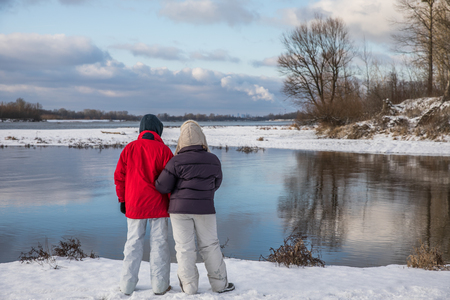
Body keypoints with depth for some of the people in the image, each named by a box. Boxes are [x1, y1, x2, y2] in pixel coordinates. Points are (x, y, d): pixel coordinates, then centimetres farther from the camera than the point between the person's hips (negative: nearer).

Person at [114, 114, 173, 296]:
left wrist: (122, 199, 12)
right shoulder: (163, 150, -7)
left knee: (133, 242, 10)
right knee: (159, 243, 5)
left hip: (134, 205, 2)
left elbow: (119, 176, 3)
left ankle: (127, 285, 13)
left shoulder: (129, 148, 1)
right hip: (158, 205, -2)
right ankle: (160, 285, 8)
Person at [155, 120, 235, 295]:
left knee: (185, 247, 6)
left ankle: (189, 285, 10)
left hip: (180, 208, -2)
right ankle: (219, 283, 17)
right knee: (210, 245, 12)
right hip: (205, 208, 2)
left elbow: (162, 186, -10)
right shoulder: (213, 160, -2)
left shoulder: (176, 161, -11)